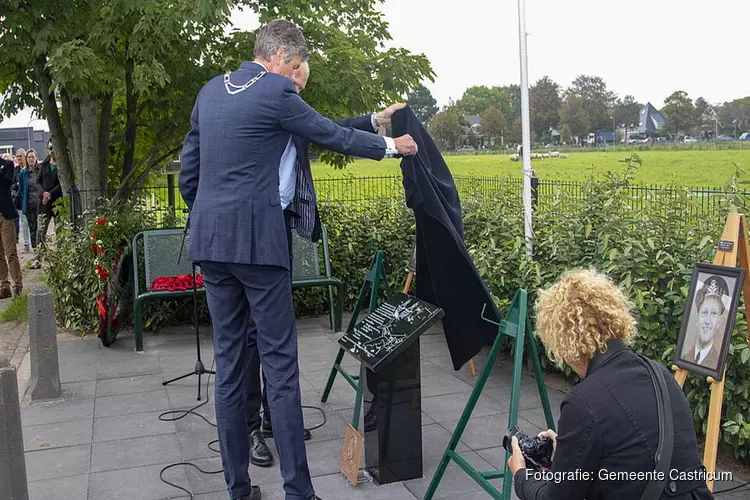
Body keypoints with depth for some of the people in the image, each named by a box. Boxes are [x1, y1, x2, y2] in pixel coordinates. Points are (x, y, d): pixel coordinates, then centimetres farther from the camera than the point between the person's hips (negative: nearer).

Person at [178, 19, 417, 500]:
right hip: (256, 240, -7)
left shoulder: (210, 91, 15)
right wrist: (390, 144, 16)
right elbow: (333, 135, 1)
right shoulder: (275, 91, -7)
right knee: (280, 362, -2)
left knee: (229, 361, 10)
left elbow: (188, 171, 17)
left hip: (209, 240, 7)